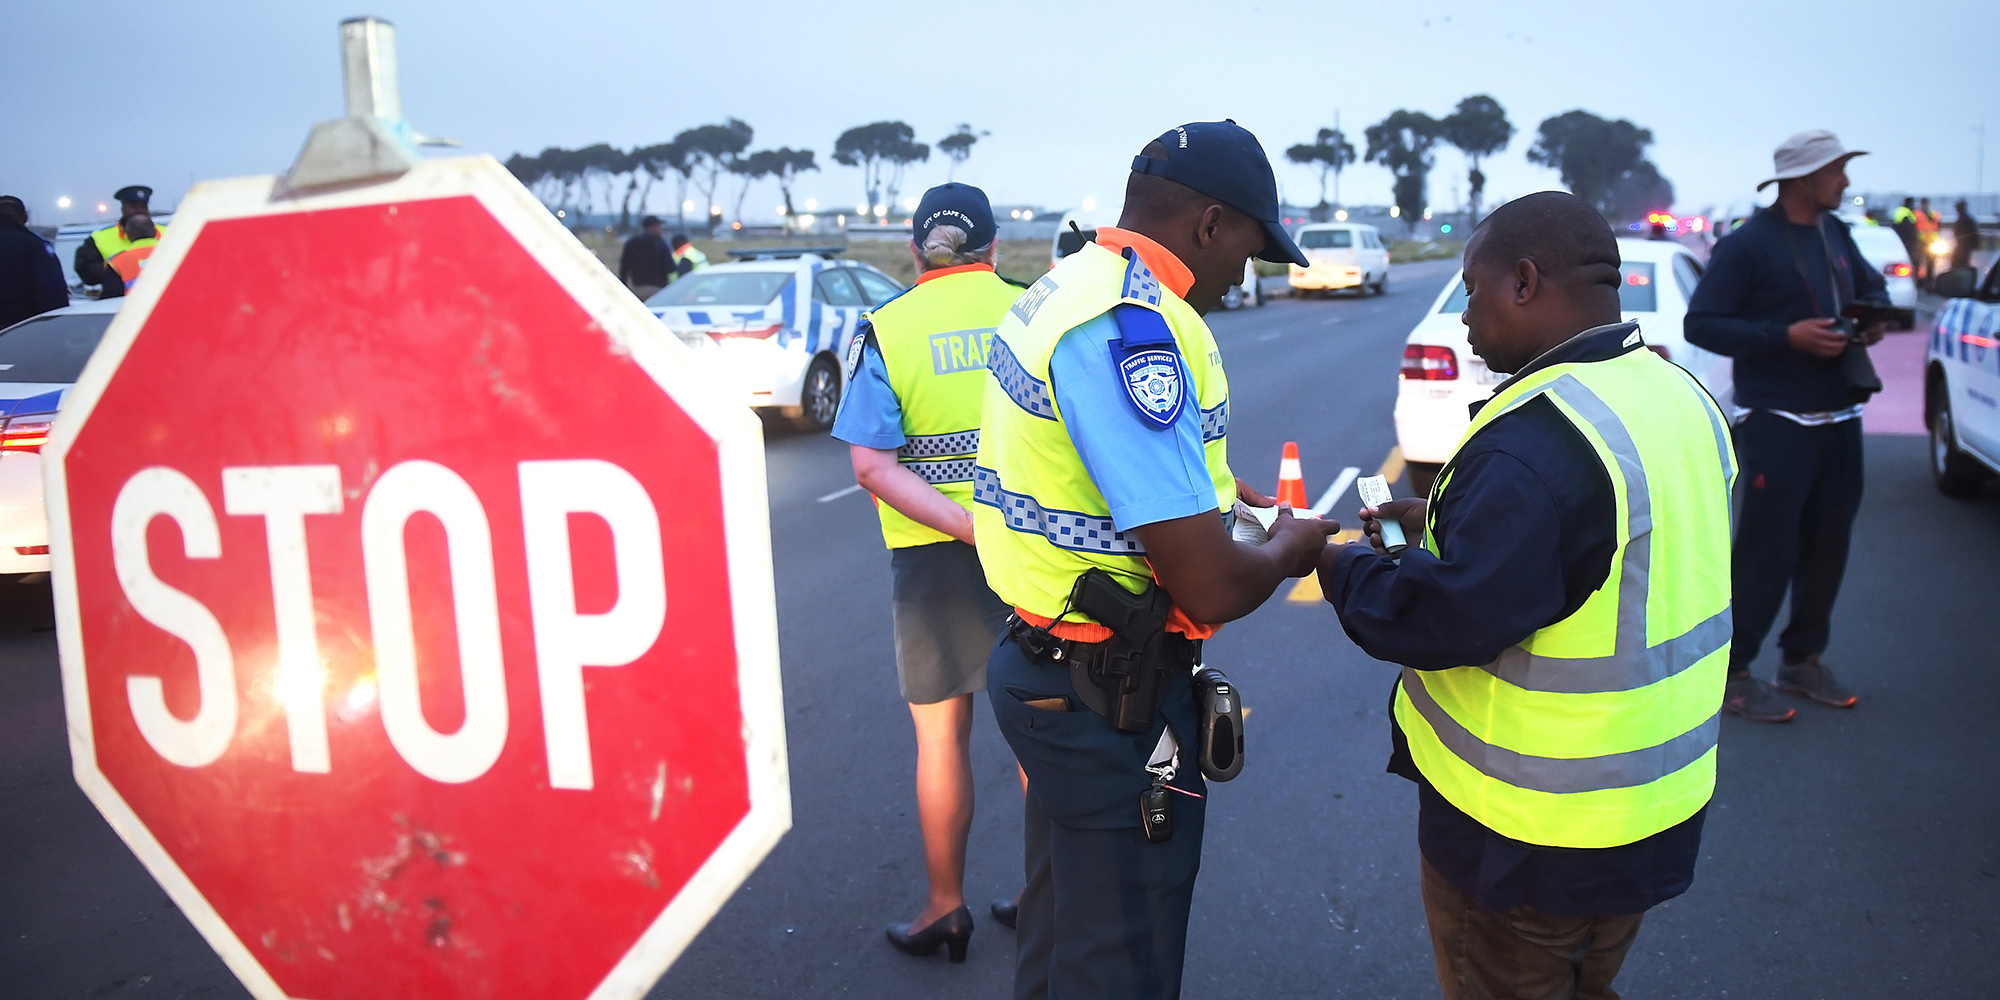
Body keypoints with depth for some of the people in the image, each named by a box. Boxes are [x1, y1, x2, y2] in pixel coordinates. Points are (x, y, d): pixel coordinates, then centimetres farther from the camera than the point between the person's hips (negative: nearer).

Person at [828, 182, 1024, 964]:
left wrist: (971, 525, -20)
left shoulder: (887, 331, -2)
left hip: (935, 553, -1)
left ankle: (946, 908, 22)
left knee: (942, 732, 13)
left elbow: (873, 466, -13)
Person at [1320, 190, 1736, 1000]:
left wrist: (1349, 572, -10)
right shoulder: (1681, 397, 3)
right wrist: (1440, 525, 11)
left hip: (1533, 840, -8)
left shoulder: (1538, 439, -28)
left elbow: (1449, 618, -29)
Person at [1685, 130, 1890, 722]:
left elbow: (1871, 285, 28)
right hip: (1777, 422, -7)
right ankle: (1730, 674, 3)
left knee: (1827, 546, 12)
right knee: (1766, 550, -7)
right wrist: (1786, 336, -20)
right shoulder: (1748, 244, -10)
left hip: (1838, 419, 8)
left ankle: (1802, 660, 26)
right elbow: (1700, 324, -13)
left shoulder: (1835, 234, 12)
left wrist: (1874, 315, 5)